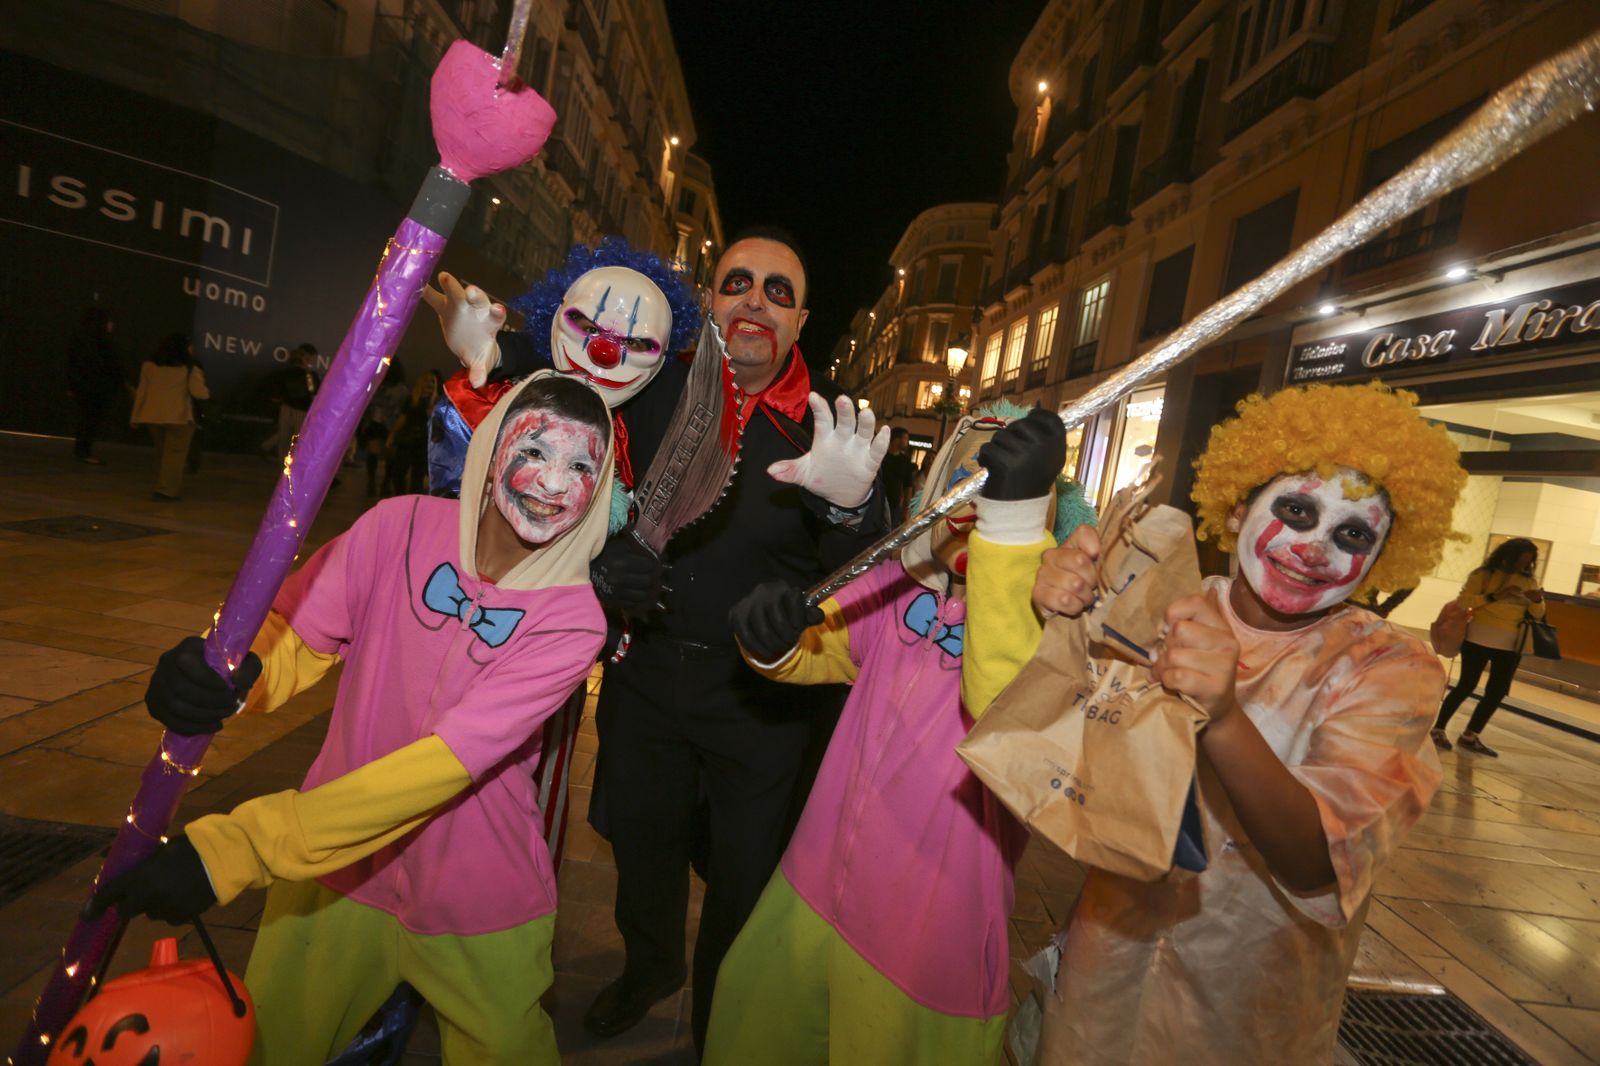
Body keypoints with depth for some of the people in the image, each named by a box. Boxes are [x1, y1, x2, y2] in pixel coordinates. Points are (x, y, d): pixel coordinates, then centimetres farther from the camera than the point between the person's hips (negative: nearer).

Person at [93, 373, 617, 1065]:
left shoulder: (573, 619, -21)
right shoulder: (403, 527, -14)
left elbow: (447, 761, -28)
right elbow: (289, 643, -9)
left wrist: (237, 848, -31)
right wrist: (221, 673, -32)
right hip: (334, 874, 2)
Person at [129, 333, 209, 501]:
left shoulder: (149, 365, 8)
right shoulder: (189, 369, -5)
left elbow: (141, 392, 10)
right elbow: (199, 393, -9)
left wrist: (136, 416, 14)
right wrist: (207, 392, 14)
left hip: (153, 416, 5)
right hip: (179, 417, -5)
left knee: (162, 453, 17)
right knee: (175, 454, 0)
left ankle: (163, 488, 25)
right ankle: (167, 490, -6)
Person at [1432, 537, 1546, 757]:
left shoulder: (1529, 580, 9)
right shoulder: (1484, 574, -4)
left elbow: (1537, 615, 7)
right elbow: (1462, 600, -13)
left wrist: (1538, 601, -13)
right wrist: (1493, 597, -24)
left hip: (1510, 644, 5)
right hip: (1479, 639, -5)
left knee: (1497, 691, 7)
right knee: (1467, 686, -3)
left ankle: (1470, 735, 19)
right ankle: (1438, 730, 7)